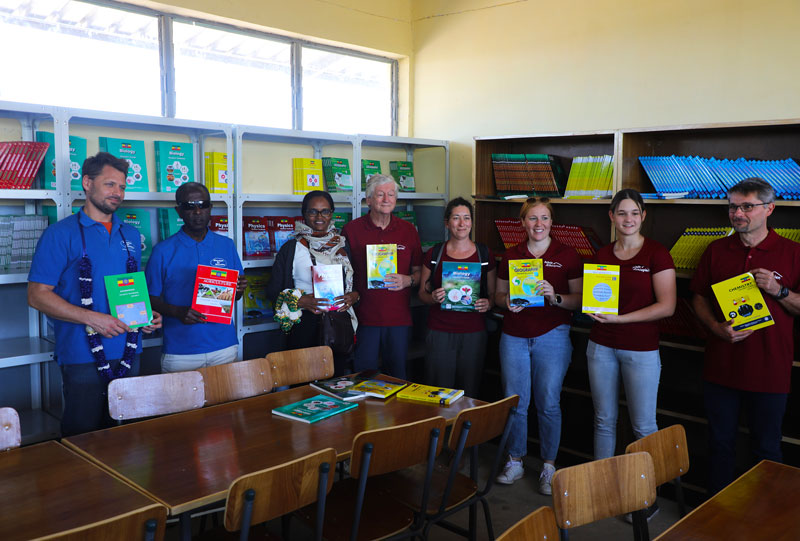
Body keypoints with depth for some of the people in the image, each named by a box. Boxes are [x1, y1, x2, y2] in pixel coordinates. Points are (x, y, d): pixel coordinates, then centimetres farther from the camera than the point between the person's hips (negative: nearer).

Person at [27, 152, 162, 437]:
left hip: (128, 353, 5)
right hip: (83, 357, -5)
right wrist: (92, 318, -20)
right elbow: (38, 295, -10)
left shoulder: (130, 235, 13)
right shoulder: (61, 234, -5)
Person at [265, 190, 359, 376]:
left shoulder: (343, 246, 10)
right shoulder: (291, 248, 0)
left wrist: (354, 295, -6)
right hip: (305, 327, -3)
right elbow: (273, 292, -1)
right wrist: (300, 301, -17)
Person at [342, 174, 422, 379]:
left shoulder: (408, 230, 7)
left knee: (397, 377, 12)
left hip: (399, 318, 2)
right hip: (364, 318, -2)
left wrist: (408, 280, -8)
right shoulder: (351, 230, 0)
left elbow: (419, 271, 12)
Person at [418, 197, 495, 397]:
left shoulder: (484, 254, 5)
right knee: (438, 391, 2)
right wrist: (433, 298, -12)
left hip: (474, 333, 1)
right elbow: (422, 293, 9)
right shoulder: (434, 254, 4)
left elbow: (493, 293, 11)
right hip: (439, 331, 0)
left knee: (469, 391, 6)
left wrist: (488, 304, -10)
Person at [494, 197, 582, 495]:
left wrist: (554, 297, -20)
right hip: (514, 336, 3)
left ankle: (549, 466, 17)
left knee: (548, 403, 1)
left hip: (552, 336, -2)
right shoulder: (511, 255, 8)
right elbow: (498, 294, 13)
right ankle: (515, 461, 22)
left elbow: (579, 300, -2)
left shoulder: (567, 255, 0)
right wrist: (507, 301, -9)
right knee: (514, 401, 6)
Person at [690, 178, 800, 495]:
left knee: (766, 449, 9)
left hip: (769, 370, -2)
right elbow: (699, 297, 9)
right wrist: (717, 327, -9)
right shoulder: (716, 250, 6)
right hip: (720, 367, 2)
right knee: (720, 443, 13)